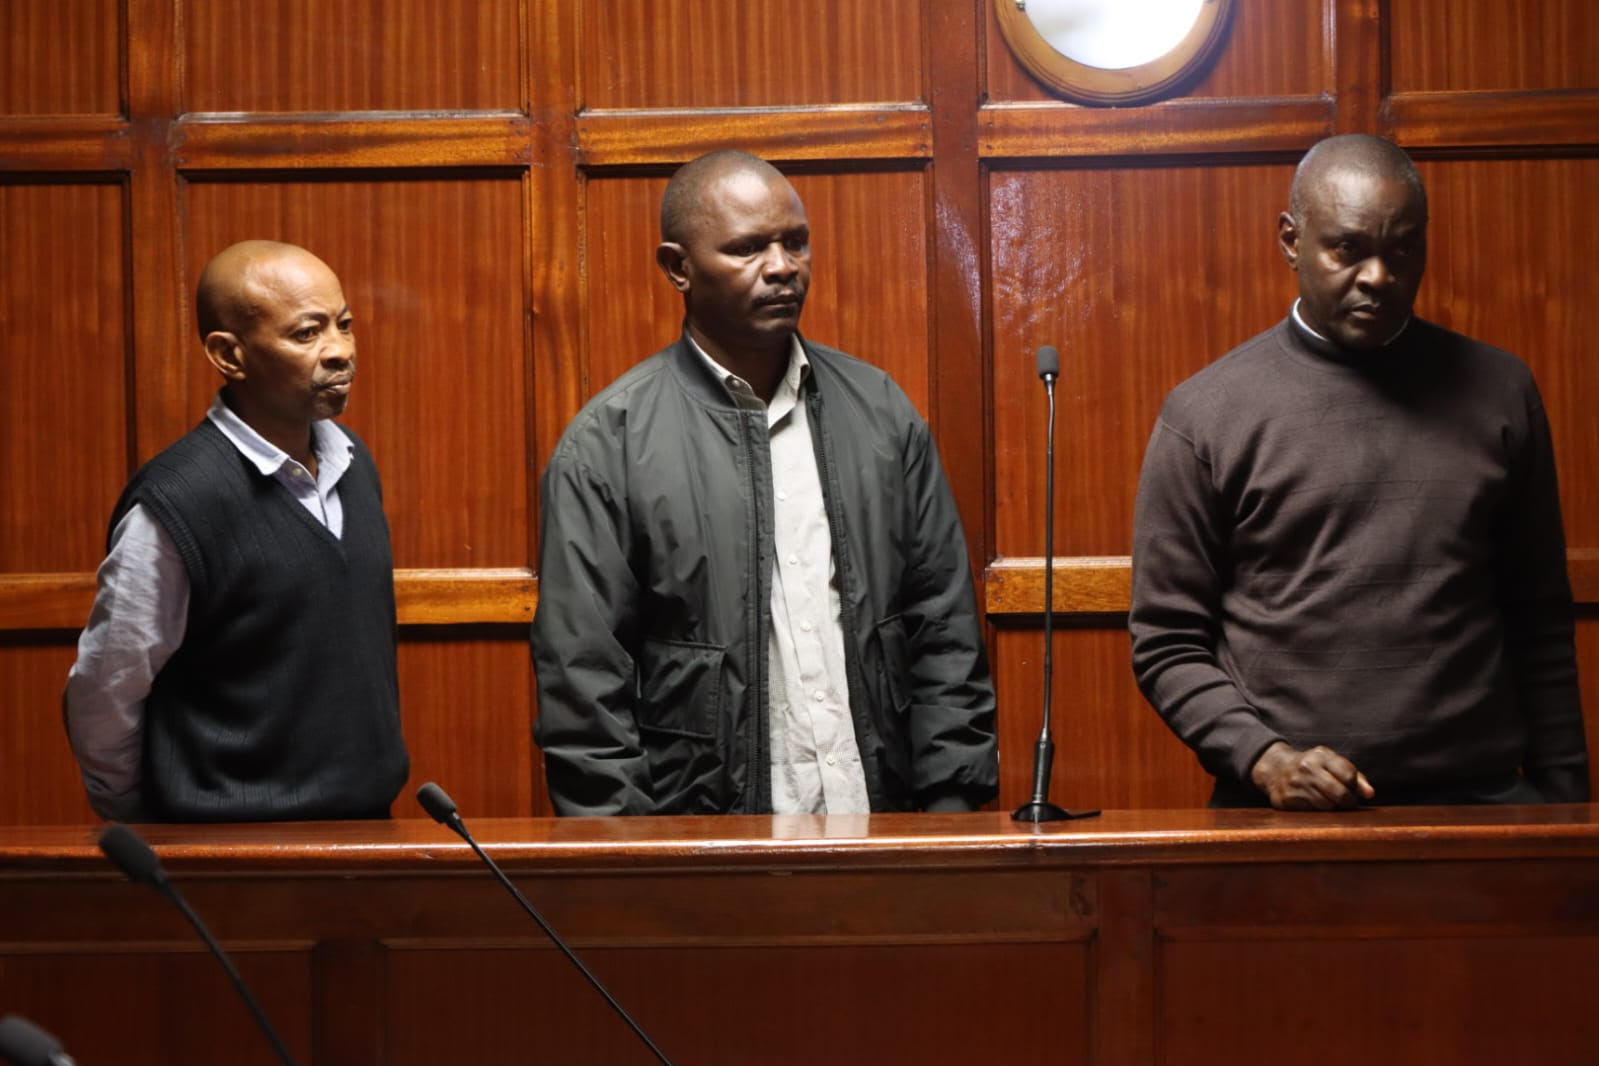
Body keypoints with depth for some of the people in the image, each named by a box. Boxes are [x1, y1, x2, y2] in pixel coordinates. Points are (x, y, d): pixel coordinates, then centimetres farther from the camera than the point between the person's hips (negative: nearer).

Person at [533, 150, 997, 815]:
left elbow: (944, 633, 8)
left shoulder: (880, 412, 7)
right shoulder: (607, 444, -6)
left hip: (880, 830, 4)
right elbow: (583, 685, -7)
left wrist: (952, 806, 0)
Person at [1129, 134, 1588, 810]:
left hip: (1478, 799, 2)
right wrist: (1262, 757, -9)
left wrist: (1564, 798, 12)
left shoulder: (1498, 392, 11)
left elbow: (1540, 625, 15)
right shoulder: (1205, 414, 4)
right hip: (1283, 810, -2)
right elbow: (1168, 644, 5)